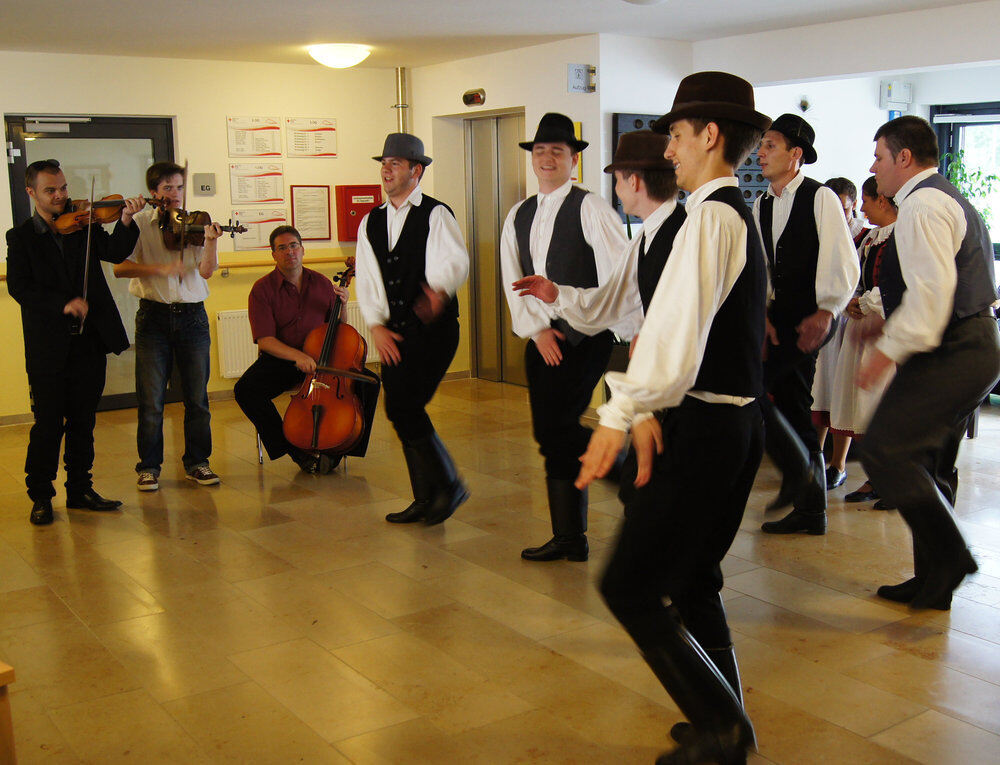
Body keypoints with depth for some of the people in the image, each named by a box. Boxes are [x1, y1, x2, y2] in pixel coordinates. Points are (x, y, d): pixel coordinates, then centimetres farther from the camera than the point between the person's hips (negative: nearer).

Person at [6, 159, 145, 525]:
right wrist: (63, 304, -20)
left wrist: (125, 221, -22)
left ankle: (80, 490, 22)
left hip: (89, 340, 3)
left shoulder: (83, 225, 10)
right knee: (48, 423, 2)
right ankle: (40, 497, 14)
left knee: (83, 420, 11)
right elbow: (19, 287, -8)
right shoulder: (21, 238, 2)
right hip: (48, 346, -3)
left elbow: (115, 252, -6)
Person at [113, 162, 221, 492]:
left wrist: (211, 241, -23)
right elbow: (120, 267, -10)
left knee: (197, 397, 6)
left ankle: (197, 462, 20)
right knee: (151, 399, 2)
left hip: (192, 316, 2)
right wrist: (160, 269, -23)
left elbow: (206, 271, -6)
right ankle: (149, 466, 16)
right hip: (154, 317, -1)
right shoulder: (140, 224, 2)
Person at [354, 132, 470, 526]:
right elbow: (366, 280, 11)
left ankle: (448, 484, 1)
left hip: (433, 328, -7)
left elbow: (455, 260, -19)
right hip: (394, 332, 7)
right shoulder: (371, 223, 15)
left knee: (403, 406, -16)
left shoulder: (436, 214, -4)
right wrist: (377, 326, -3)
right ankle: (425, 498, 20)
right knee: (403, 412, 7)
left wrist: (440, 291, -40)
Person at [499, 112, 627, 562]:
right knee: (553, 435, 8)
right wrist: (537, 331, -3)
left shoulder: (590, 208, -4)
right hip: (541, 338, 6)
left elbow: (619, 275, -10)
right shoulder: (518, 216, 14)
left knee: (555, 426, -17)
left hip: (584, 337, -6)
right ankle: (569, 538, 17)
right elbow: (512, 281, 9)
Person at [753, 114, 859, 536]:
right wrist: (762, 313, -1)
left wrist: (826, 312, -22)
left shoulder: (821, 198, -8)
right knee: (793, 408, 10)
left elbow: (844, 263, -13)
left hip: (811, 319, -7)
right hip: (779, 319, 7)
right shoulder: (760, 205, 13)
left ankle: (797, 469, -1)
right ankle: (810, 509, 20)